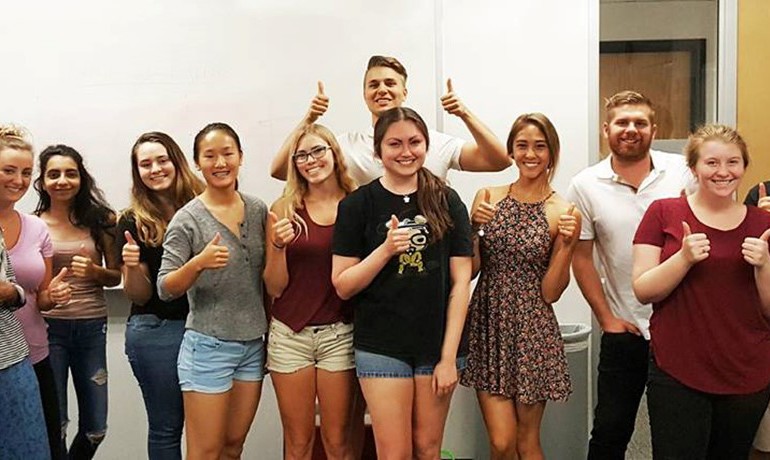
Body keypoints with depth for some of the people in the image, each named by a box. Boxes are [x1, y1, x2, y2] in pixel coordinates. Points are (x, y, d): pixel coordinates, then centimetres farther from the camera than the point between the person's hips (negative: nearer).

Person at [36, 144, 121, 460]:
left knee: (95, 430, 10)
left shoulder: (100, 220, 2)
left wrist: (94, 271, -13)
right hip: (48, 327, -2)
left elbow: (115, 277, 7)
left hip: (92, 327, 2)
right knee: (54, 428, 5)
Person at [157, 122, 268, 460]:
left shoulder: (258, 210, 4)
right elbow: (165, 289, -12)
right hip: (208, 346, -4)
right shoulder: (187, 219, -9)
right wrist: (198, 263, -26)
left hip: (253, 344, 5)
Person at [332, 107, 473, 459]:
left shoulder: (447, 202, 1)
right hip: (381, 348, -1)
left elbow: (460, 281, 0)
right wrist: (386, 249, -18)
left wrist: (449, 356, -5)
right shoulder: (357, 205, -2)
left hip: (438, 347, 2)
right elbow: (343, 286, -3)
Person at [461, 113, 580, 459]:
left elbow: (550, 292, -4)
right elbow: (469, 271, 4)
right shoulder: (488, 198, 2)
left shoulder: (563, 213, -4)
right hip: (488, 326, 2)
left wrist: (567, 245, -17)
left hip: (533, 332, -1)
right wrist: (473, 226, -11)